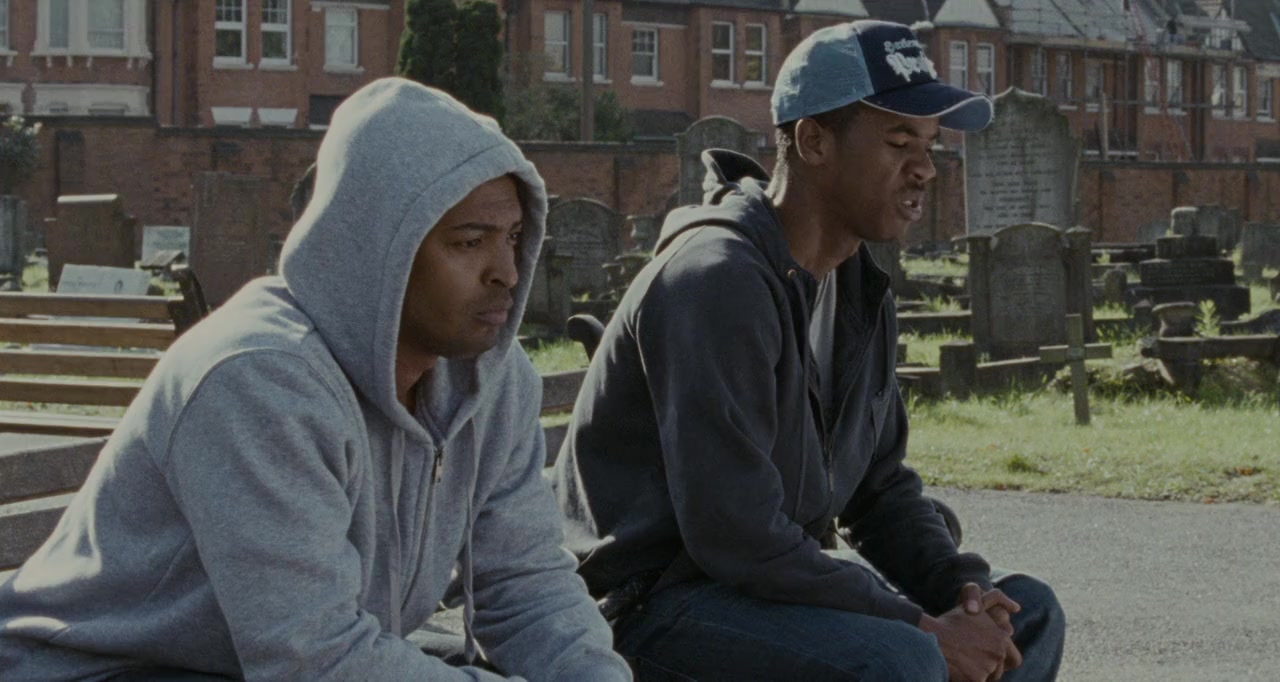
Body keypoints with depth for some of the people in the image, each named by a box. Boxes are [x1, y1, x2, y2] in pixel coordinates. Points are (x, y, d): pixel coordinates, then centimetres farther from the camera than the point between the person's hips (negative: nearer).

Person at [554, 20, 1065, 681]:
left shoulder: (860, 291, 8)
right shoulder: (718, 278, -22)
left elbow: (880, 487, 15)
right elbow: (739, 538, -27)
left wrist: (963, 588, -5)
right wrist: (923, 629, -20)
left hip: (778, 576, 10)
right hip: (653, 602, -10)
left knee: (1027, 614, 7)